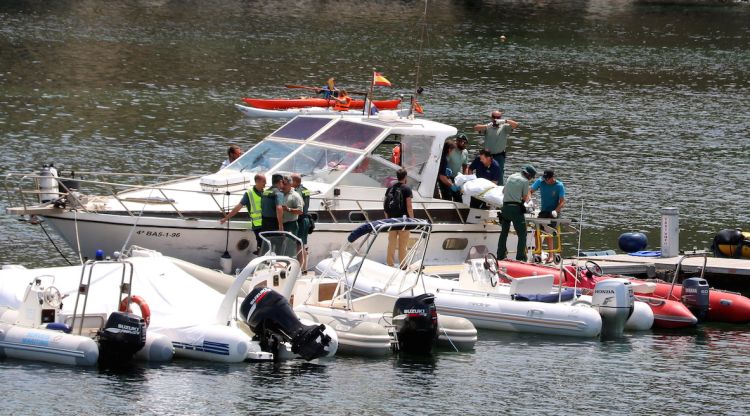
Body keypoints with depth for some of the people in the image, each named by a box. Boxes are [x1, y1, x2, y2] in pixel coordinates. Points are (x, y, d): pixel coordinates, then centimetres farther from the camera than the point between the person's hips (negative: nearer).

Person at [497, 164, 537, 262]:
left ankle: (500, 256, 17)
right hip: (516, 208, -6)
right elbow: (525, 198, -1)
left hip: (505, 207, 6)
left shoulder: (511, 177, 14)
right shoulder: (525, 181, -4)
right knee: (522, 234, -2)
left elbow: (503, 191, 24)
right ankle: (520, 257, -9)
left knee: (504, 233, 16)